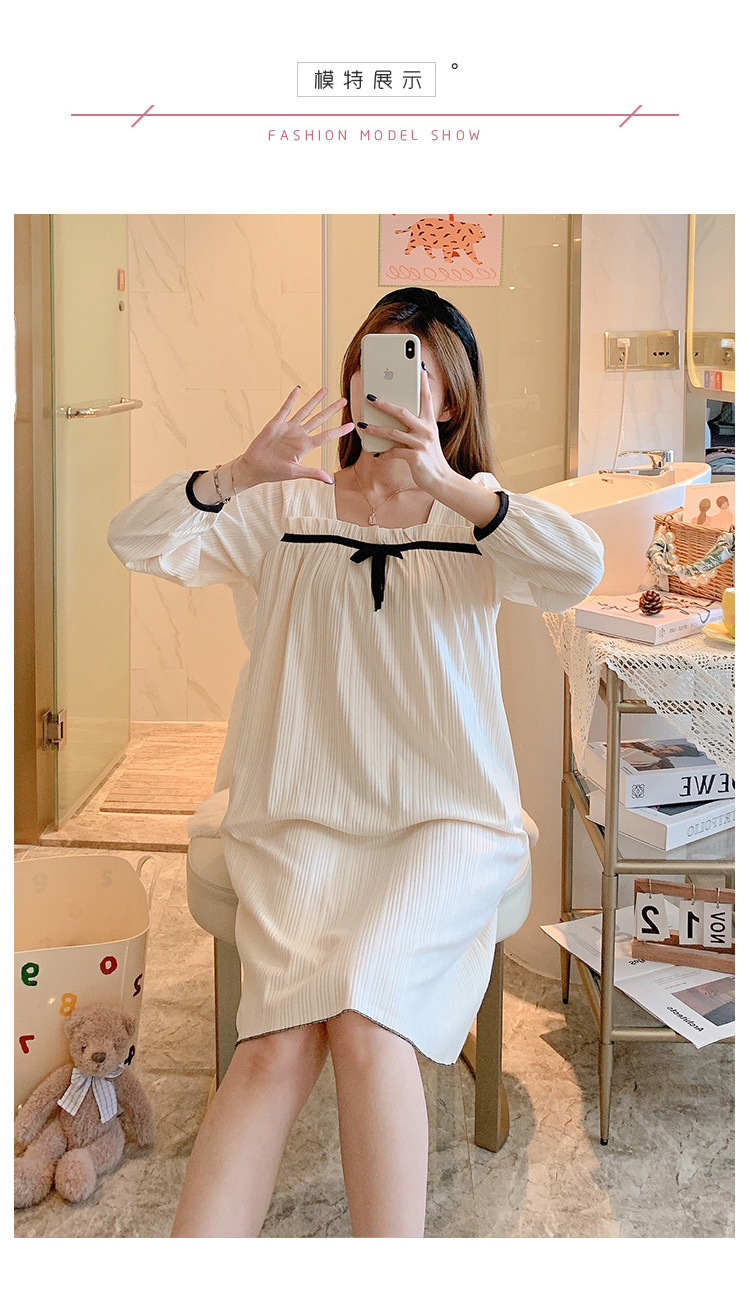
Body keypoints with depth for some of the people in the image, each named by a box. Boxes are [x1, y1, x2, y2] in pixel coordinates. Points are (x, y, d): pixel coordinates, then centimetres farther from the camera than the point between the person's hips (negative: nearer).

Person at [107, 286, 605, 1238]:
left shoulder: (481, 517, 12)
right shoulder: (286, 509, 15)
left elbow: (581, 569, -9)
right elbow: (136, 542, 5)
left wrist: (444, 483, -19)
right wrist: (243, 472, -11)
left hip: (448, 817, -1)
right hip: (302, 815, 1)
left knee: (364, 1016, -29)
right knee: (280, 1040, -25)